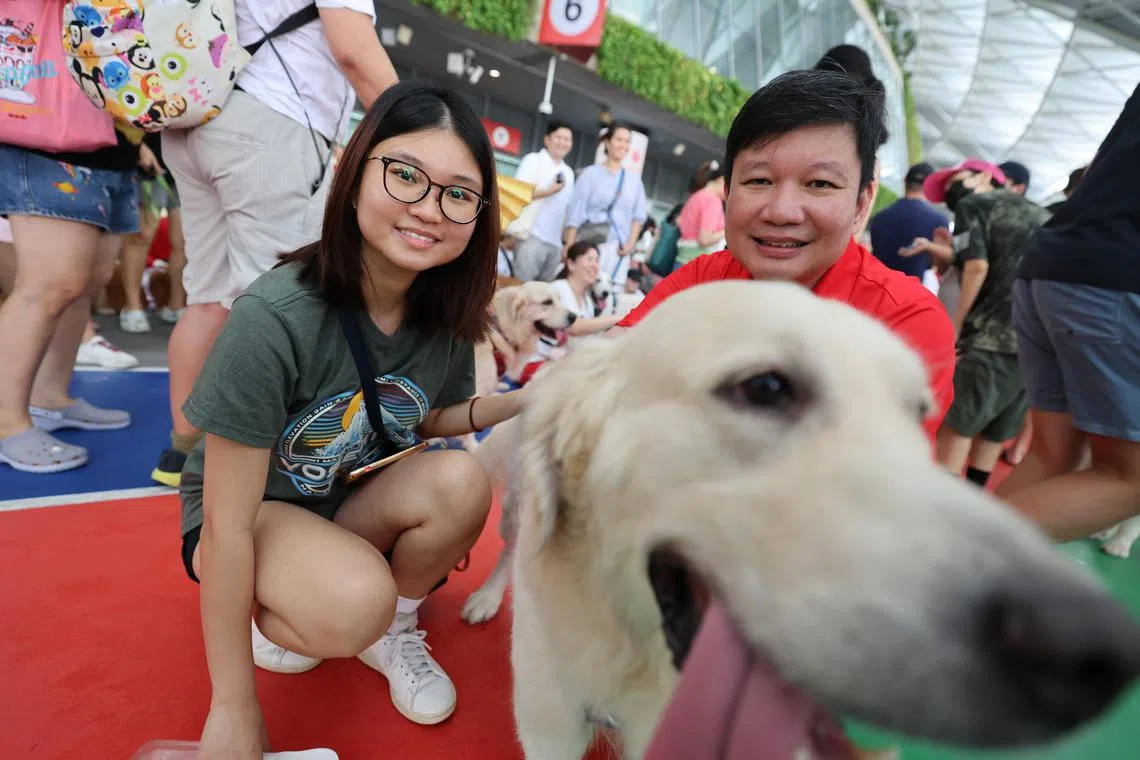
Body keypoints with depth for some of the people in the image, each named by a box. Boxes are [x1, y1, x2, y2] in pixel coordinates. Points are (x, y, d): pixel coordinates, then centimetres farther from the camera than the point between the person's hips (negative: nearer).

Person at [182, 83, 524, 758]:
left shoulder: (447, 312, -15)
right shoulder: (275, 318, -31)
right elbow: (227, 527, -24)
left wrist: (521, 402, -16)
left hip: (358, 499, 5)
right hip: (247, 511, -4)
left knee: (461, 481, -25)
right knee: (356, 603, -33)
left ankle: (393, 629, 4)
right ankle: (277, 619, 4)